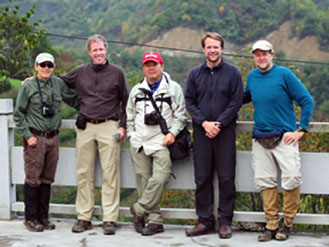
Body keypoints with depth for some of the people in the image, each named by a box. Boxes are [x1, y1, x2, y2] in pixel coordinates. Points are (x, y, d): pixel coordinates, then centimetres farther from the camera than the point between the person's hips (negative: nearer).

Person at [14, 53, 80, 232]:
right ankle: (31, 218, 7)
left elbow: (74, 99, 23)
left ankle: (43, 216, 18)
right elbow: (18, 114, -1)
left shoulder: (58, 84, 9)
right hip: (35, 138, -4)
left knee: (47, 179, 9)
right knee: (33, 179, -2)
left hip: (53, 137, 4)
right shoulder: (28, 87, -3)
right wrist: (28, 136, -8)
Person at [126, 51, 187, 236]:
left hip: (162, 143, -4)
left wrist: (172, 133, -8)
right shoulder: (136, 90, 18)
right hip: (139, 144, 4)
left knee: (160, 178, -21)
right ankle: (155, 221, 6)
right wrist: (131, 135, 13)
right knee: (143, 181, -1)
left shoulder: (173, 88, 7)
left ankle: (139, 210, -5)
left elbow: (181, 115, 5)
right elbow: (130, 116, 25)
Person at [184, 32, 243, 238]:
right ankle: (205, 220, 13)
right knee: (202, 177, 5)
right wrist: (204, 123, -8)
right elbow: (189, 101, 6)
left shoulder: (233, 73, 1)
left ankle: (225, 221, 8)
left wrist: (219, 124, -12)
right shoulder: (195, 73, 10)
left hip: (225, 131, -2)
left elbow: (236, 102, -4)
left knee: (226, 177, 0)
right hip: (201, 131, 3)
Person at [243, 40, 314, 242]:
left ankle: (287, 223, 2)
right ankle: (272, 225, 10)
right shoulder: (252, 77, 10)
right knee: (264, 180, 1)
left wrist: (301, 130, -7)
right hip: (260, 138, 4)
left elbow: (307, 100, -3)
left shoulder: (284, 74, -4)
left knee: (292, 178, -13)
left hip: (284, 137, -4)